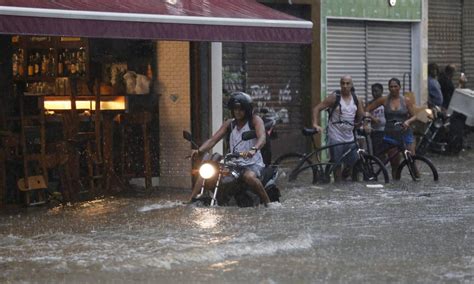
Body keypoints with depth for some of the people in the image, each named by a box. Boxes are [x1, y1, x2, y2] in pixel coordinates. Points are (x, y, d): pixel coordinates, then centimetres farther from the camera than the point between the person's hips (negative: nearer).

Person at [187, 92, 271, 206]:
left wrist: (253, 149, -44)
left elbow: (262, 138, -21)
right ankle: (190, 202, -9)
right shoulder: (230, 124, 13)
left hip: (253, 163, -5)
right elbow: (213, 140, 5)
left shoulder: (255, 120, -2)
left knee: (249, 176, -40)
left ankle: (267, 203, -26)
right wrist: (199, 150, -16)